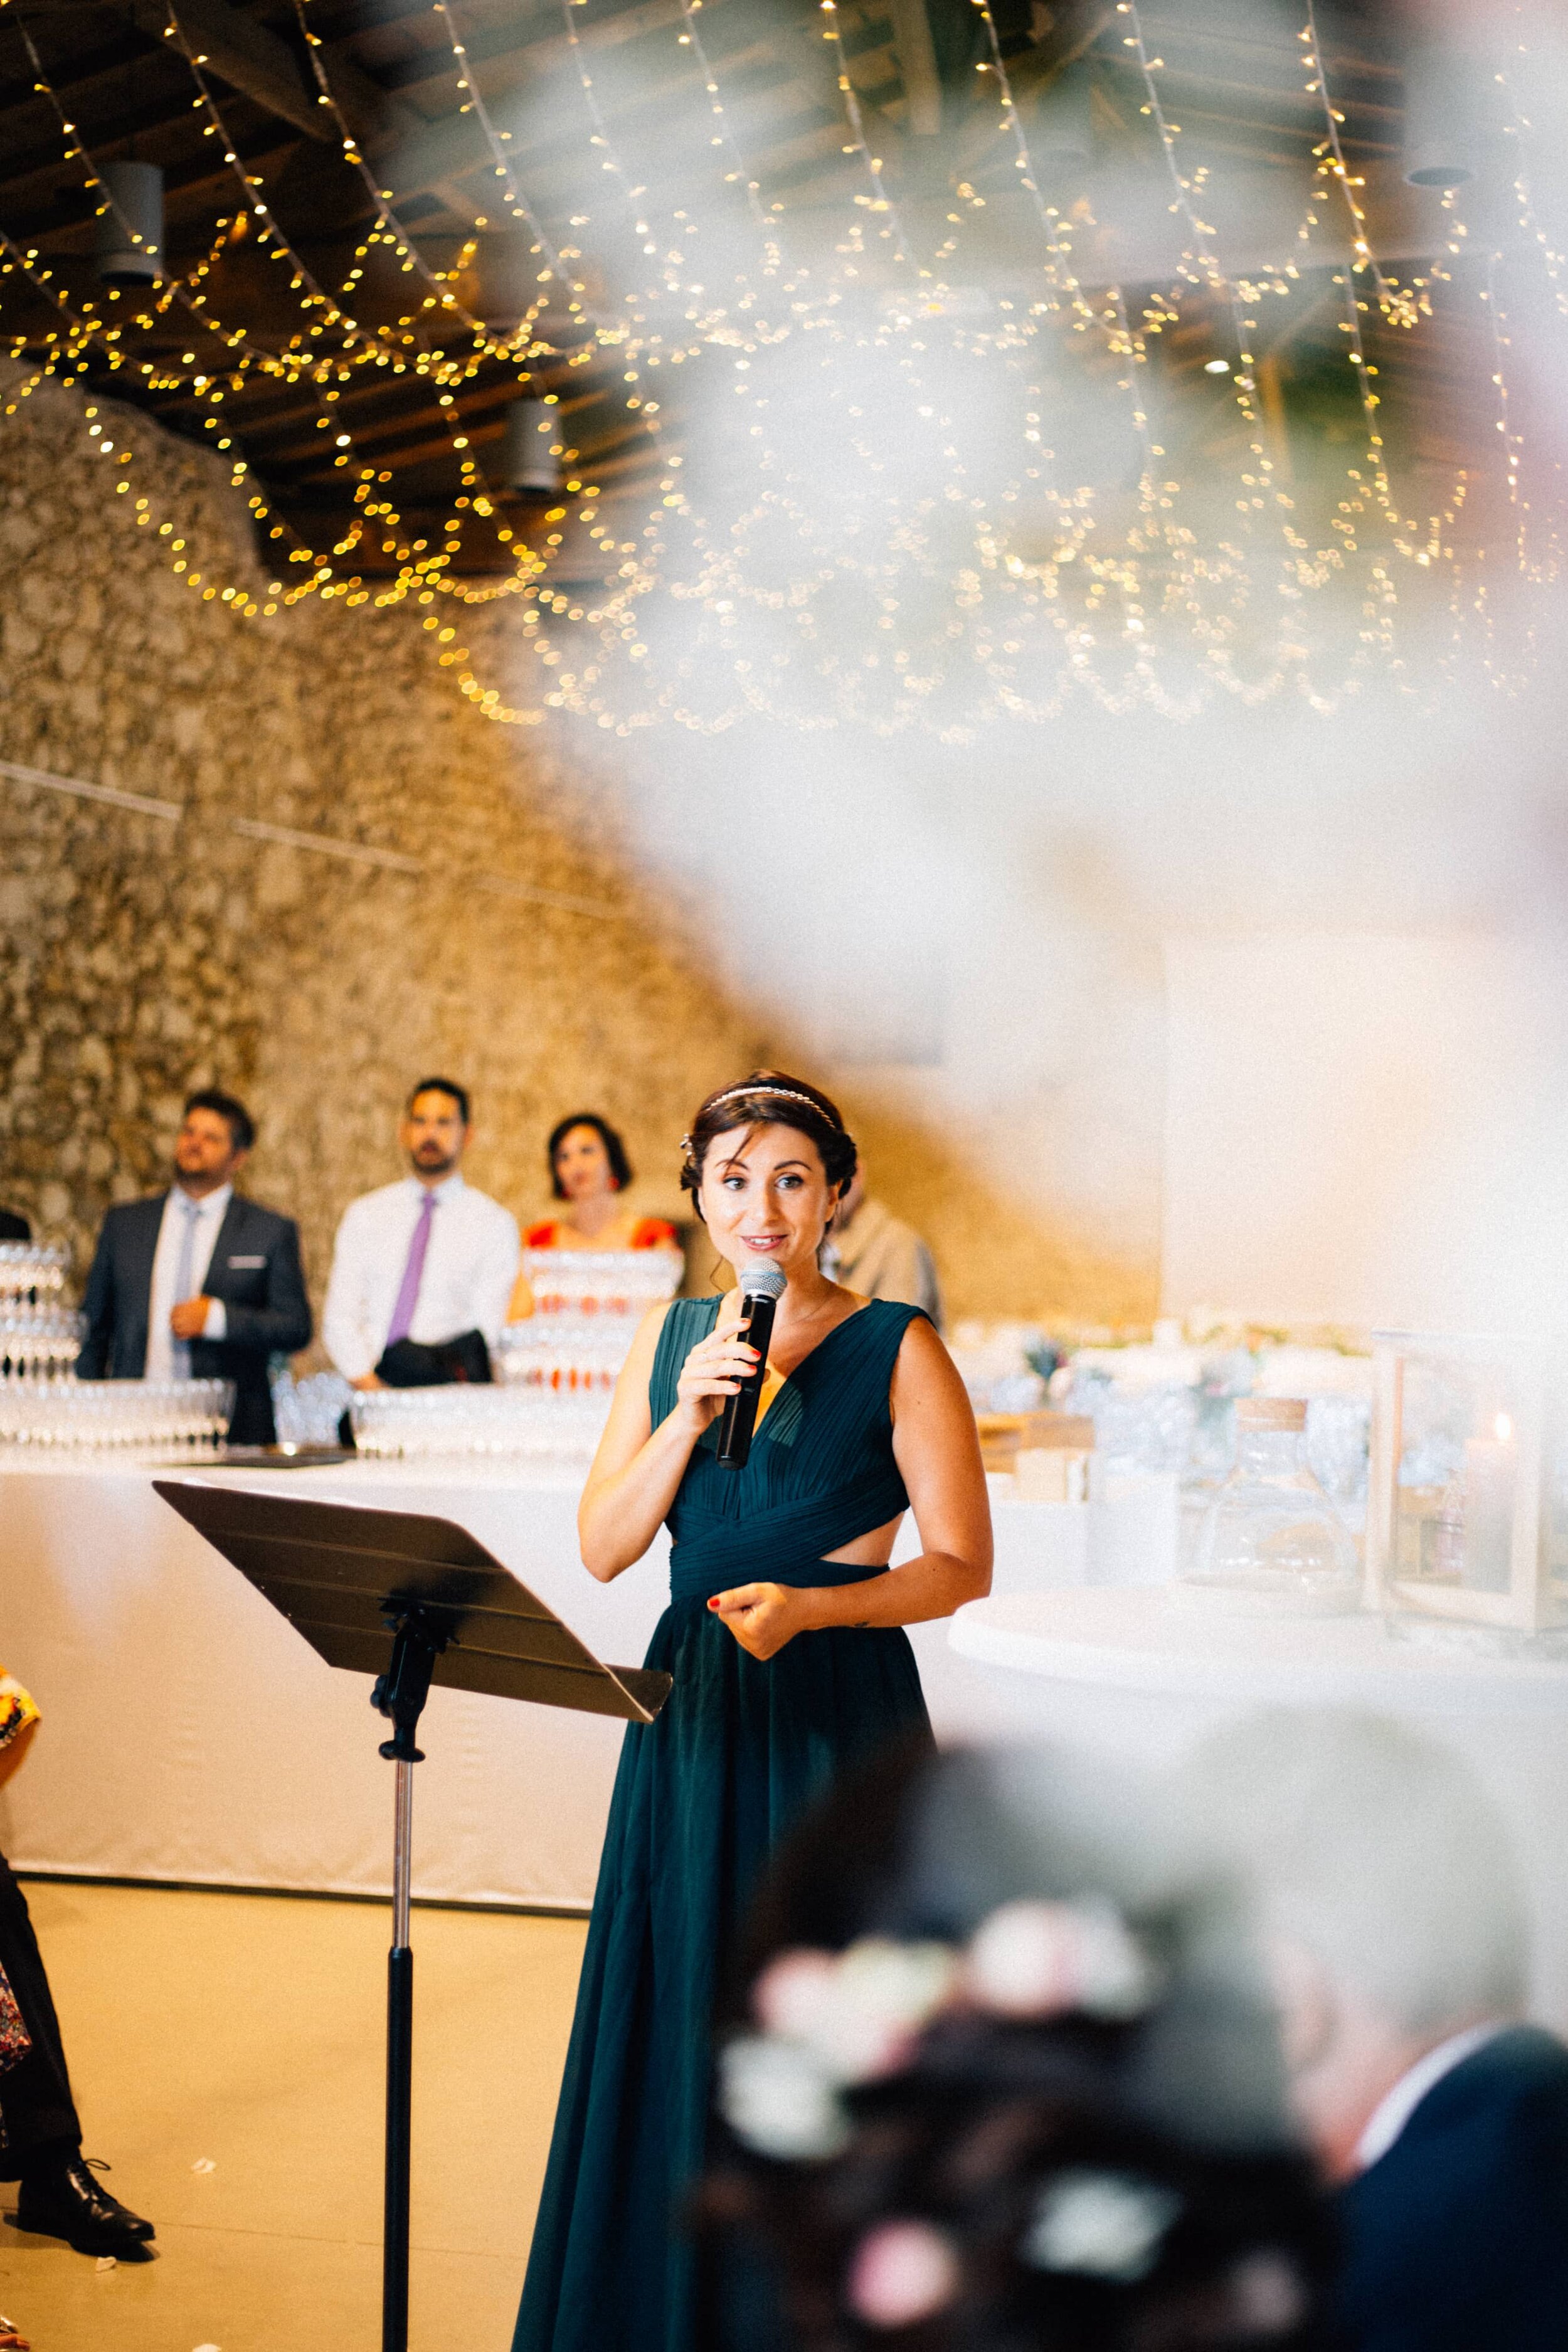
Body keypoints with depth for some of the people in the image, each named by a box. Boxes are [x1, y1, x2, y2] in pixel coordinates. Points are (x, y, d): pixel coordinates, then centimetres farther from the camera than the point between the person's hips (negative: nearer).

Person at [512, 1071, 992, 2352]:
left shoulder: (898, 1348, -6)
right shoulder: (671, 1335, 8)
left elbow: (961, 1564, -6)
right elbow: (603, 1547, 3)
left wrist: (809, 1605, -19)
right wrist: (689, 1411, -10)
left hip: (835, 1719, -4)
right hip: (693, 1714, 5)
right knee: (674, 2030, 10)